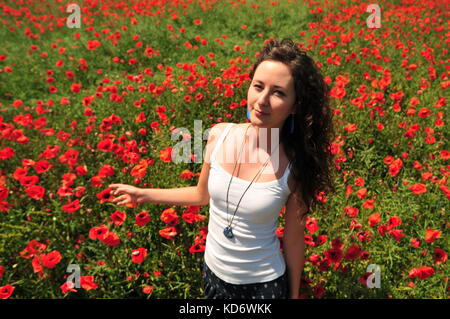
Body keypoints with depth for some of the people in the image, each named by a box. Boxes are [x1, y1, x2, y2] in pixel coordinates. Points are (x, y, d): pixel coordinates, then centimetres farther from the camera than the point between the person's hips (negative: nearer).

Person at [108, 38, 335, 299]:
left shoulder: (295, 167, -23)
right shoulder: (220, 135, -15)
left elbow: (294, 240, -10)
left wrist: (294, 294, 2)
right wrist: (144, 194, 9)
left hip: (264, 284, -3)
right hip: (213, 272, 4)